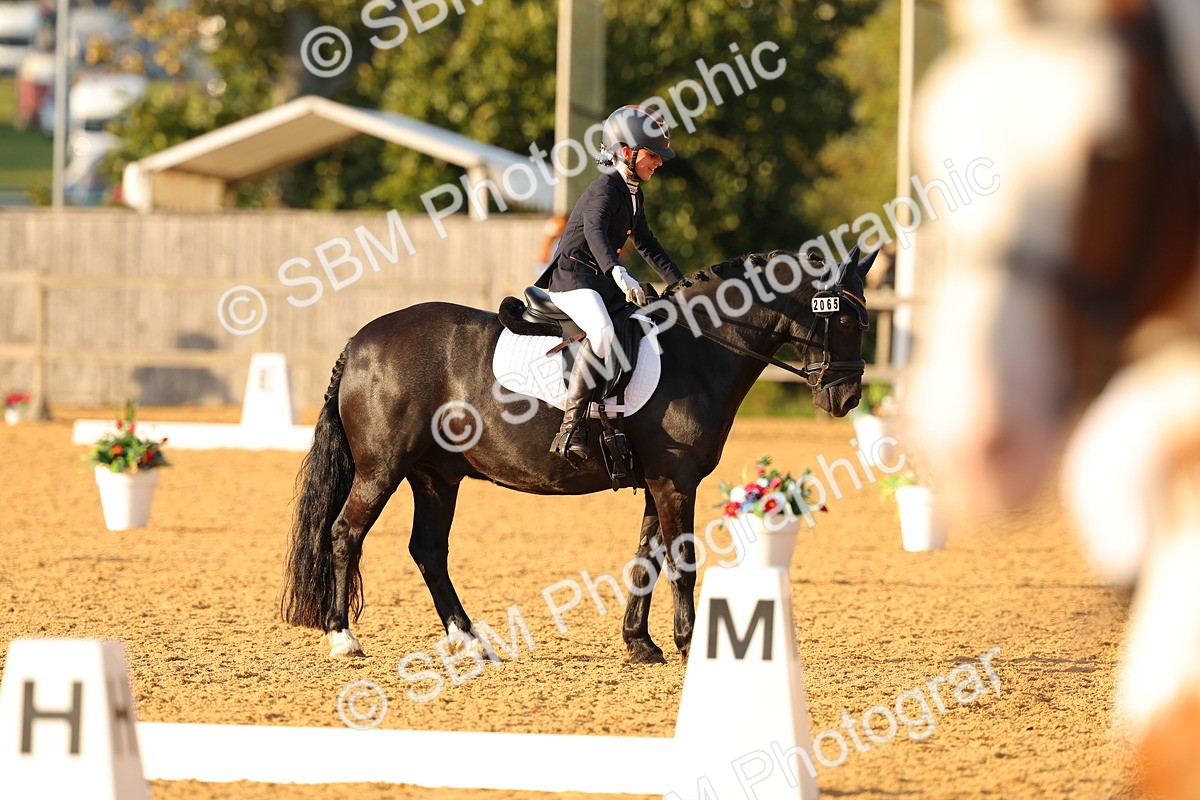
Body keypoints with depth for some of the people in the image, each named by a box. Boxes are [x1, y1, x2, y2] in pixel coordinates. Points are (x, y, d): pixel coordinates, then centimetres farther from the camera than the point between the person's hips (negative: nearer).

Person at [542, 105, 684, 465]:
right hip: (572, 276, -10)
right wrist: (620, 275, -50)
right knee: (602, 333, -34)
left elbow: (646, 244, 29)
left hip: (603, 282, 10)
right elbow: (595, 231, -34)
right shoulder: (605, 189, -15)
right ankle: (571, 425, -36)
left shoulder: (633, 195, 15)